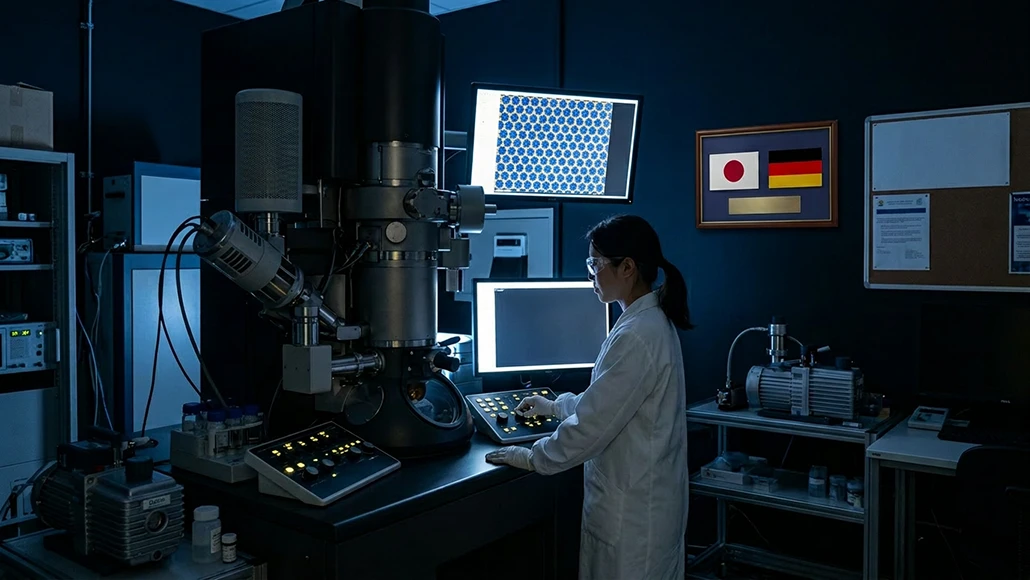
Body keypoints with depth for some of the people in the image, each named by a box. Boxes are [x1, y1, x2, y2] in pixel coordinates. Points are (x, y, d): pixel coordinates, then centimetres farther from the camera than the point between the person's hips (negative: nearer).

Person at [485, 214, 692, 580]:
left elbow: (593, 423, -23)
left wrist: (532, 458, -10)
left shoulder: (637, 335, -26)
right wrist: (555, 406, 22)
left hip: (630, 505, -9)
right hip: (646, 496, 9)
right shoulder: (652, 321, 7)